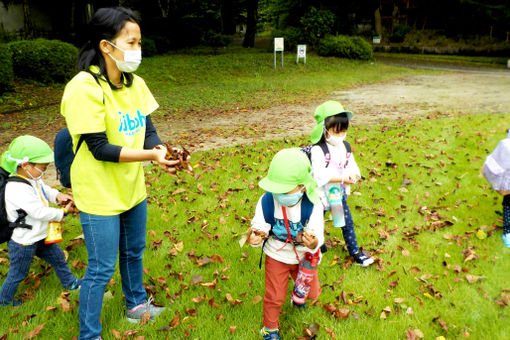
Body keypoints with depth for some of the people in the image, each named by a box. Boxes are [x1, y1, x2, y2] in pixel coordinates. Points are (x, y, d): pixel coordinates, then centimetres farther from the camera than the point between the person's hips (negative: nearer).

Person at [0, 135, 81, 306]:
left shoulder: (33, 179, -3)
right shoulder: (17, 189, -33)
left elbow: (45, 190, 15)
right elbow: (40, 212, -31)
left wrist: (57, 195, -6)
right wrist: (62, 212, -18)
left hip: (40, 236, 9)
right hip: (23, 243, -9)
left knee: (58, 258, 23)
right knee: (17, 273, 13)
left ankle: (69, 281, 45)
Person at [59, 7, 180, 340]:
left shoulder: (135, 84, -2)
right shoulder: (84, 88, -23)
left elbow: (148, 130, 0)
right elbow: (99, 148, -24)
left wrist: (162, 151, -21)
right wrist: (152, 155, -28)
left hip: (132, 188, 7)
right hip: (99, 195, -7)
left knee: (134, 252, 24)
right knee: (102, 269, 5)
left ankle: (137, 305, 48)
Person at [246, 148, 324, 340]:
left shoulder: (312, 205, -28)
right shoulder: (266, 202, -27)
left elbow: (317, 238, -28)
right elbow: (259, 227, -19)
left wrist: (313, 243, -53)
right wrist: (256, 237, -43)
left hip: (304, 256, 1)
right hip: (277, 256, -1)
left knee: (312, 292, 19)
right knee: (275, 297, 9)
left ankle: (298, 290, 57)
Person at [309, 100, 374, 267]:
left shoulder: (345, 147, 2)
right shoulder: (318, 150, -20)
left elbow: (352, 165, 5)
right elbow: (320, 174, -28)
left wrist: (353, 175, -19)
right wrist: (342, 178, -29)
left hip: (340, 193, 6)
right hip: (322, 195, -6)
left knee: (347, 222, 13)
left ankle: (355, 252, 28)